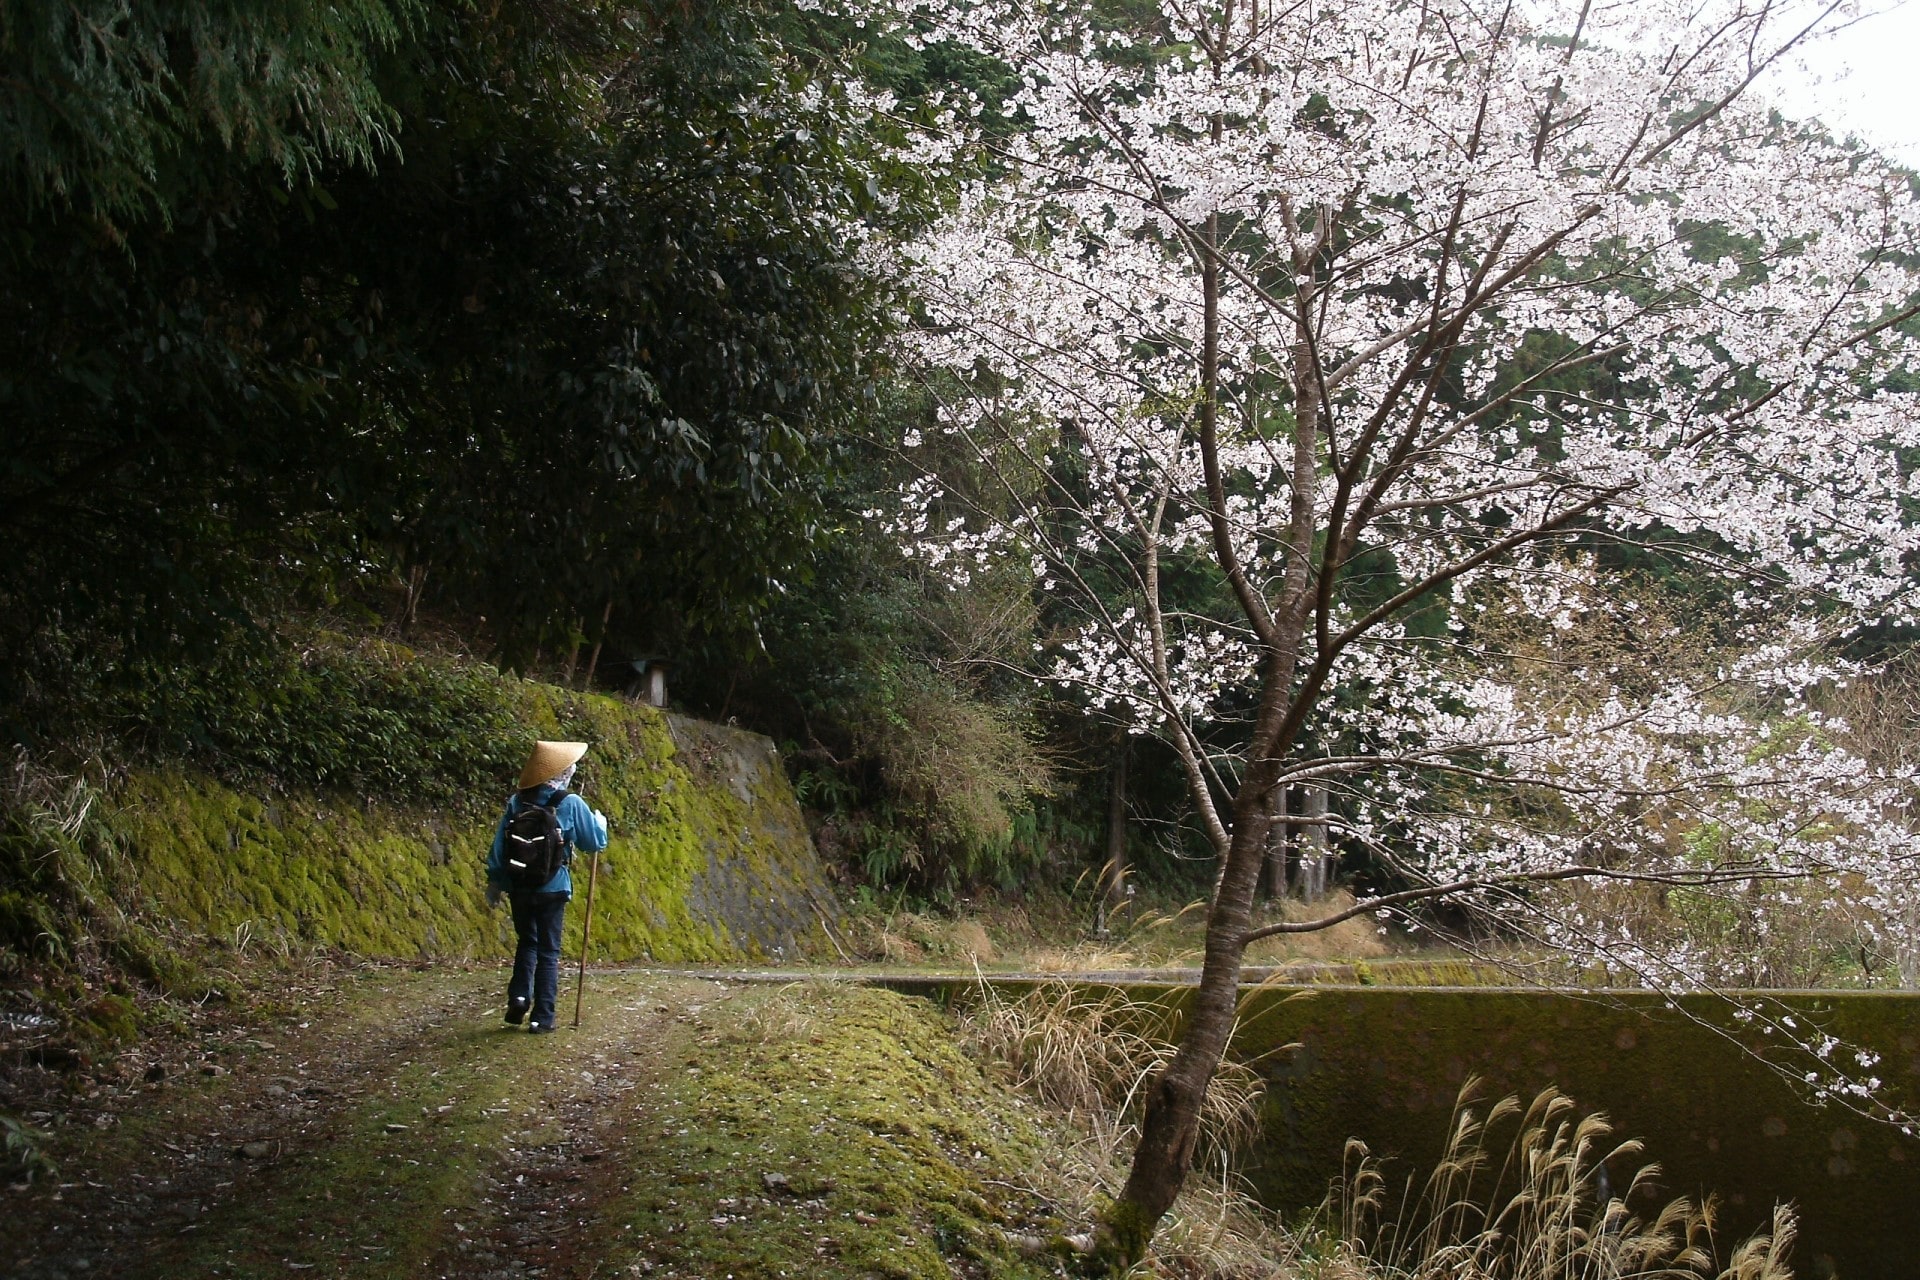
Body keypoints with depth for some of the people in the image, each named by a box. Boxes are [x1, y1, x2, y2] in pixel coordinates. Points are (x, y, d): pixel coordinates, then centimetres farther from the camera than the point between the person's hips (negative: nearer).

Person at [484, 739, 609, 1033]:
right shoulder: (571, 804, -9)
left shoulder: (516, 803, 1)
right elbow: (595, 843, 0)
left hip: (519, 888, 3)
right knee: (548, 951, 6)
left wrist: (494, 881, 12)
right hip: (553, 889, -3)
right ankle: (542, 1017, 6)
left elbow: (498, 845, 3)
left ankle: (519, 997, 5)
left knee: (526, 943, 22)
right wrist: (600, 822, 20)